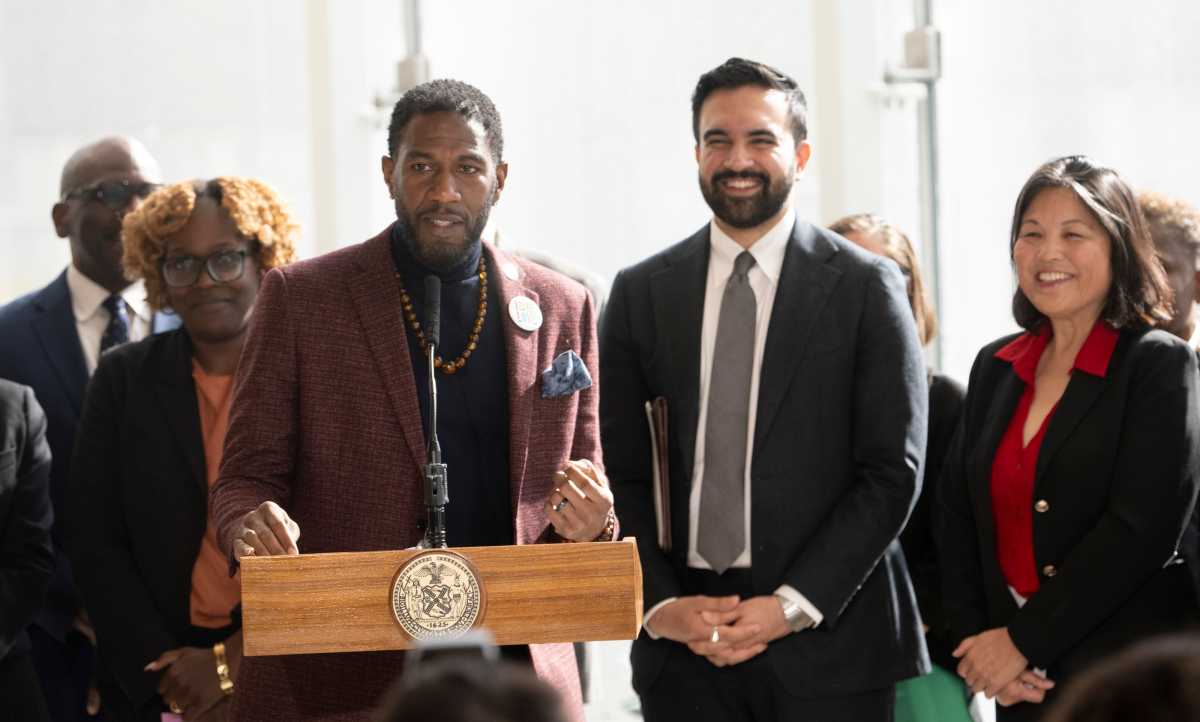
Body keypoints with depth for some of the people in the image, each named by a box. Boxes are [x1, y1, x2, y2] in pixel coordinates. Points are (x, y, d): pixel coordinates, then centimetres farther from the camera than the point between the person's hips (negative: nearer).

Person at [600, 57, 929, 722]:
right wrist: (659, 605, -7)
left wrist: (793, 606, -11)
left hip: (826, 644, -2)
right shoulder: (640, 293, 9)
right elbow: (620, 475, 7)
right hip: (681, 644, 2)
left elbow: (892, 472, -4)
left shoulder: (865, 287, 1)